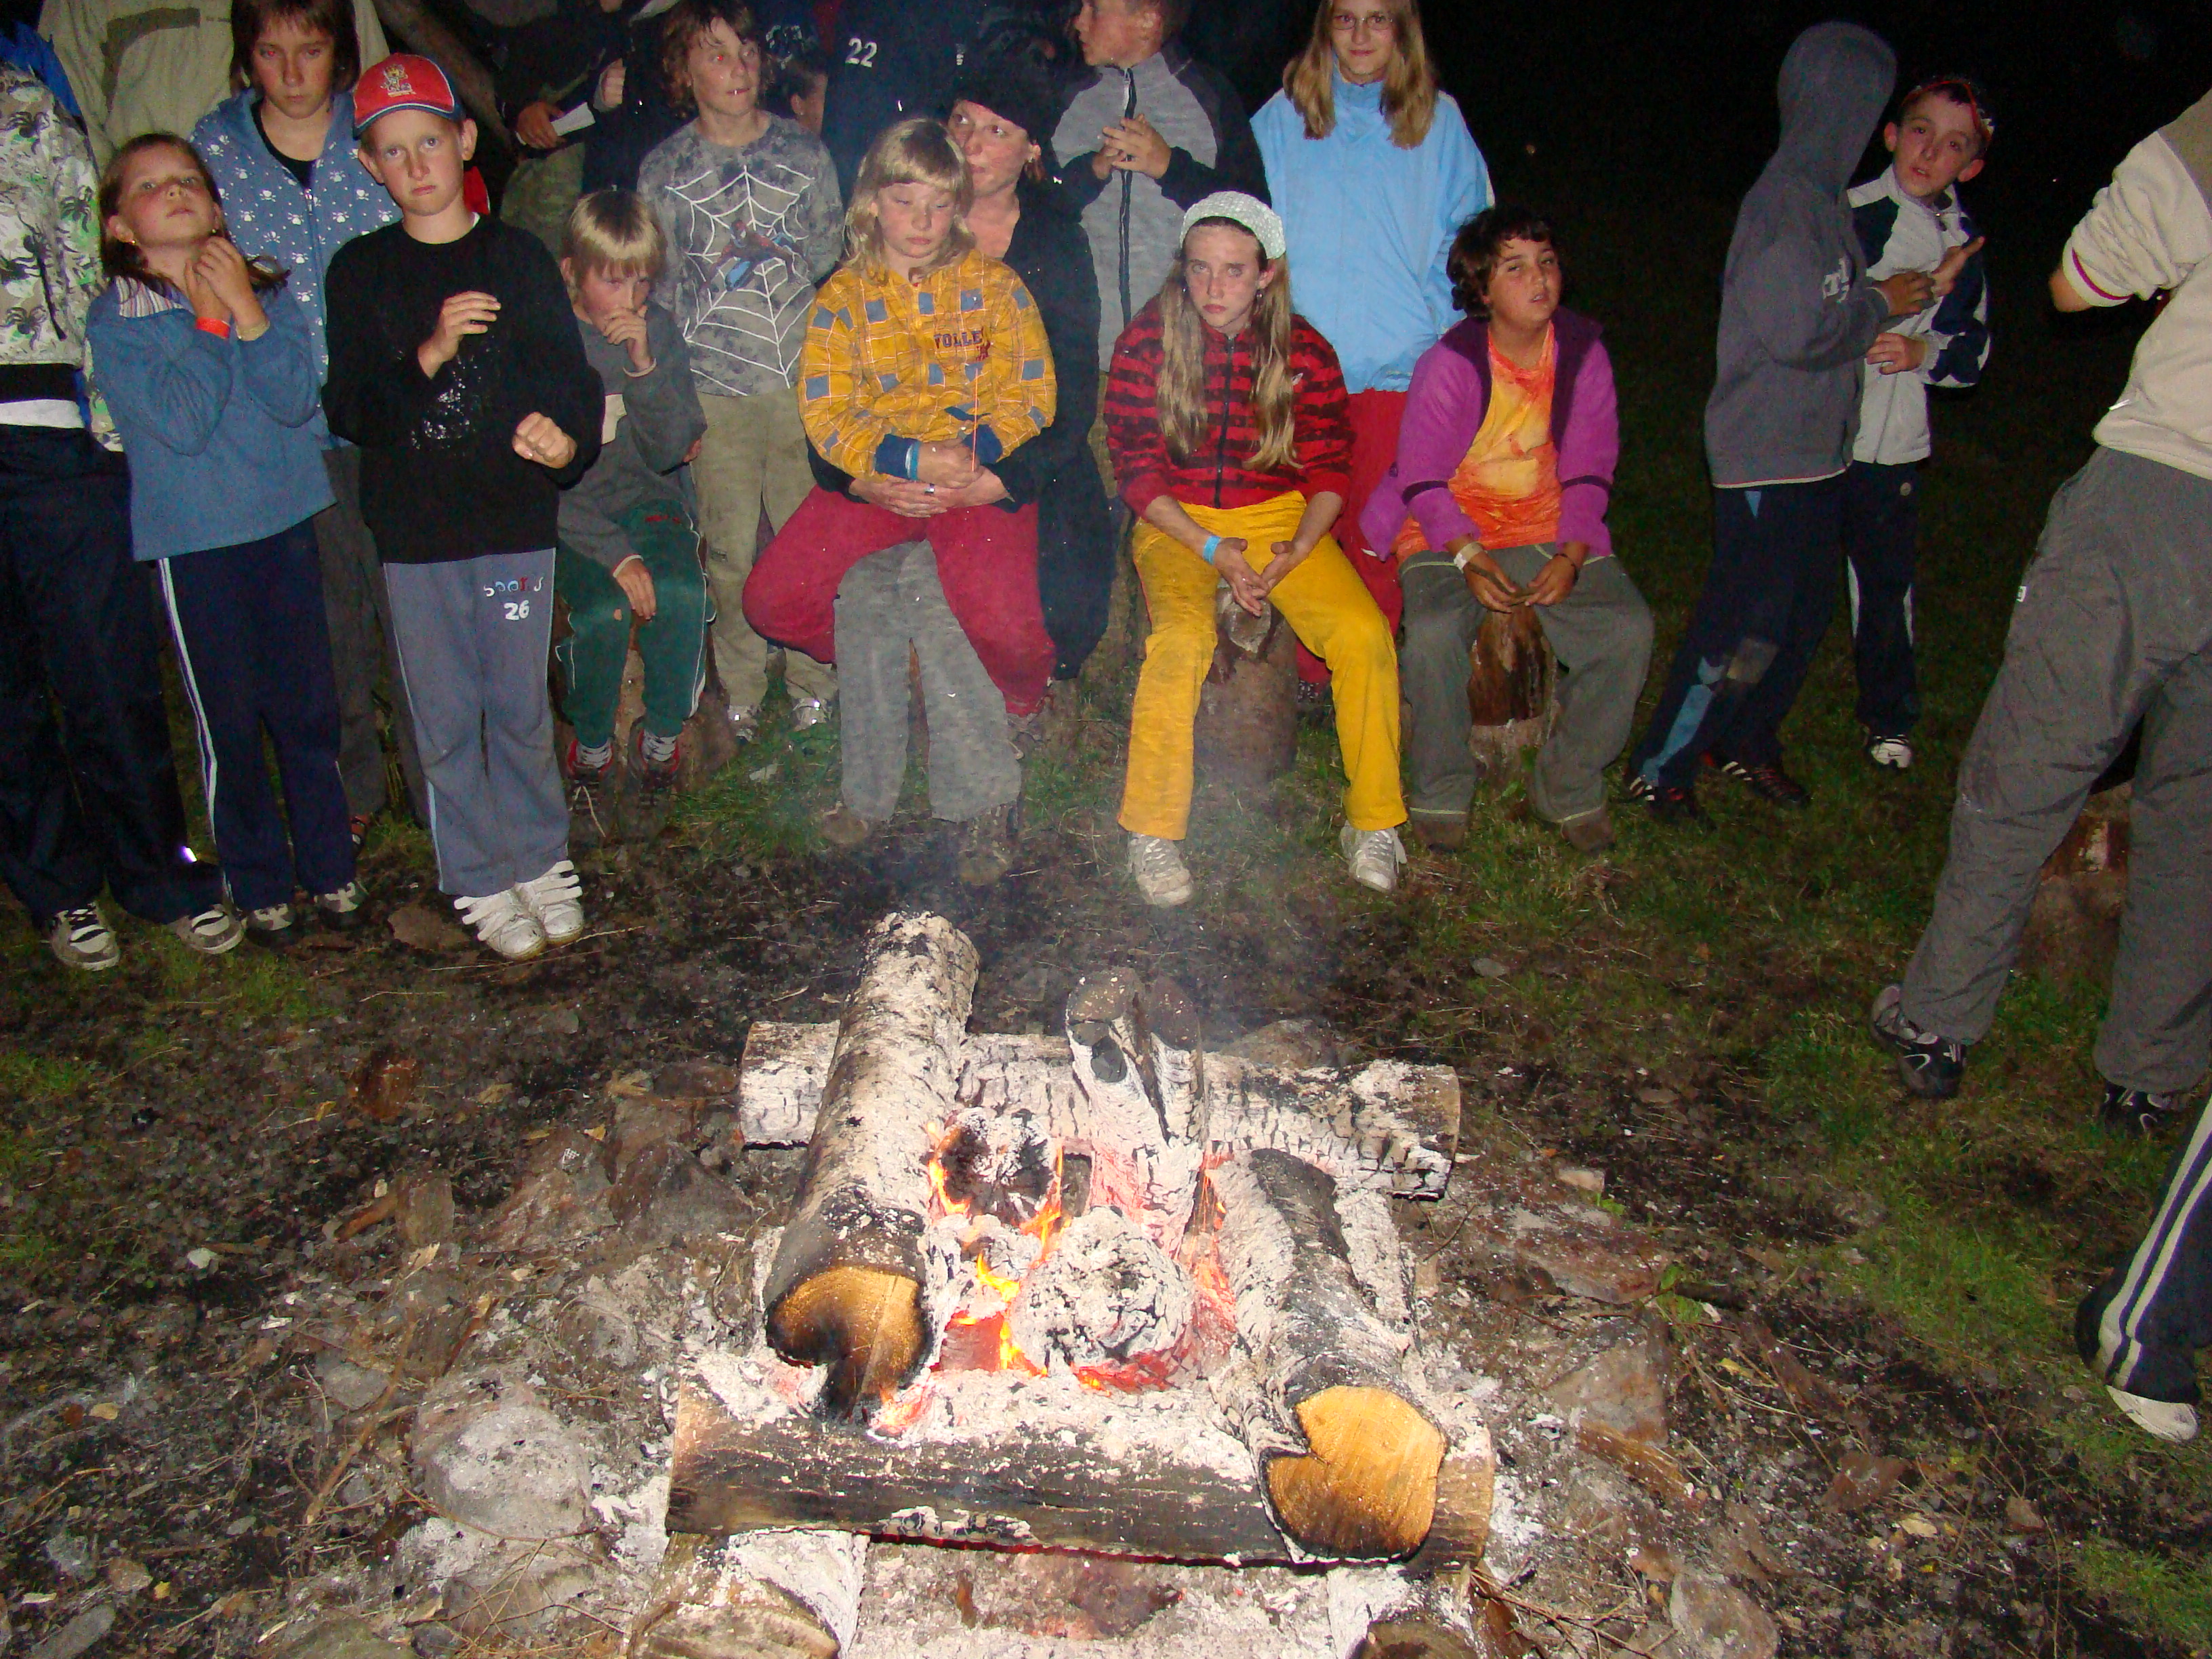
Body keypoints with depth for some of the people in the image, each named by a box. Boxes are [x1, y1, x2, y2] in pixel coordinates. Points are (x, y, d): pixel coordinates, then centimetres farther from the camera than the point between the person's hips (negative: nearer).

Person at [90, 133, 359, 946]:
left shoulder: (263, 293, 5)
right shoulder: (114, 320, -4)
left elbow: (297, 400, -8)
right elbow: (180, 424, -16)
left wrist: (246, 312, -15)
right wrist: (211, 322, -12)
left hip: (285, 523, 3)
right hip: (193, 541, -2)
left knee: (308, 708, 9)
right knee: (228, 725, 5)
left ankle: (330, 867, 24)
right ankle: (260, 885, 20)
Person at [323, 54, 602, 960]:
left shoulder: (519, 258, 4)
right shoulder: (359, 272, 4)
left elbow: (571, 380, 2)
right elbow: (346, 410, -3)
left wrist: (567, 443, -19)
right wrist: (426, 357, -18)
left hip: (515, 518, 0)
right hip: (413, 530, 1)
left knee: (520, 707, 7)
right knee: (445, 718, 6)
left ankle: (541, 859, 25)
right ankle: (482, 881, 20)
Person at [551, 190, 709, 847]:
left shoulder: (659, 330, 1)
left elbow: (668, 452, -5)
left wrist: (645, 366, -19)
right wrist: (613, 552, -22)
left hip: (649, 500, 2)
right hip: (568, 517, -2)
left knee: (682, 594, -28)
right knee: (604, 611, -30)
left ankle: (661, 745, -7)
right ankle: (591, 756, -5)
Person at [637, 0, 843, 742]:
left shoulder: (803, 152, 7)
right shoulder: (662, 169, 5)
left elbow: (832, 260, 13)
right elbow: (659, 288, 6)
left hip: (803, 380, 1)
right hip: (715, 391, 0)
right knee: (730, 550, 2)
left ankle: (813, 683, 18)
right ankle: (740, 693, 18)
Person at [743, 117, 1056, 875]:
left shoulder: (994, 285, 5)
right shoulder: (843, 295, 7)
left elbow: (1030, 395, -1)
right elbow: (825, 413, -2)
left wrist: (976, 455, -20)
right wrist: (910, 459, -17)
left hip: (979, 479, -2)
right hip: (874, 480, 3)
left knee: (1000, 624, -29)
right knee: (773, 598, -16)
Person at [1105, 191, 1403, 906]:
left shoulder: (1305, 352, -2)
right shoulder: (1147, 341, -7)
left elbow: (1330, 469, 5)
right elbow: (1137, 469, -5)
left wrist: (1298, 549, -13)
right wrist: (1211, 550, -16)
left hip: (1279, 516, 2)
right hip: (1177, 523, -1)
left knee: (1363, 633, -22)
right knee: (1183, 638, -32)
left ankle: (1373, 821, -5)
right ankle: (1152, 832, -17)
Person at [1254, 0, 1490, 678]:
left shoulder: (1439, 120, 8)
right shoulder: (1285, 116, 9)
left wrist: (1437, 330, 0)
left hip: (1399, 368, 0)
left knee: (1376, 533, 1)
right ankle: (1304, 679, 12)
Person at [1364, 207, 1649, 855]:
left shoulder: (1583, 352, 0)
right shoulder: (1448, 363, -10)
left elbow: (1590, 472, 4)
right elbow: (1422, 481, -7)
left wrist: (1571, 555, -12)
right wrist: (1469, 557, -22)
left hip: (1548, 528, 3)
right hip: (1448, 532, -3)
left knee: (1627, 628, -21)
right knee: (1434, 632, -33)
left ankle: (1569, 784, 0)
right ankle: (1442, 792, -9)